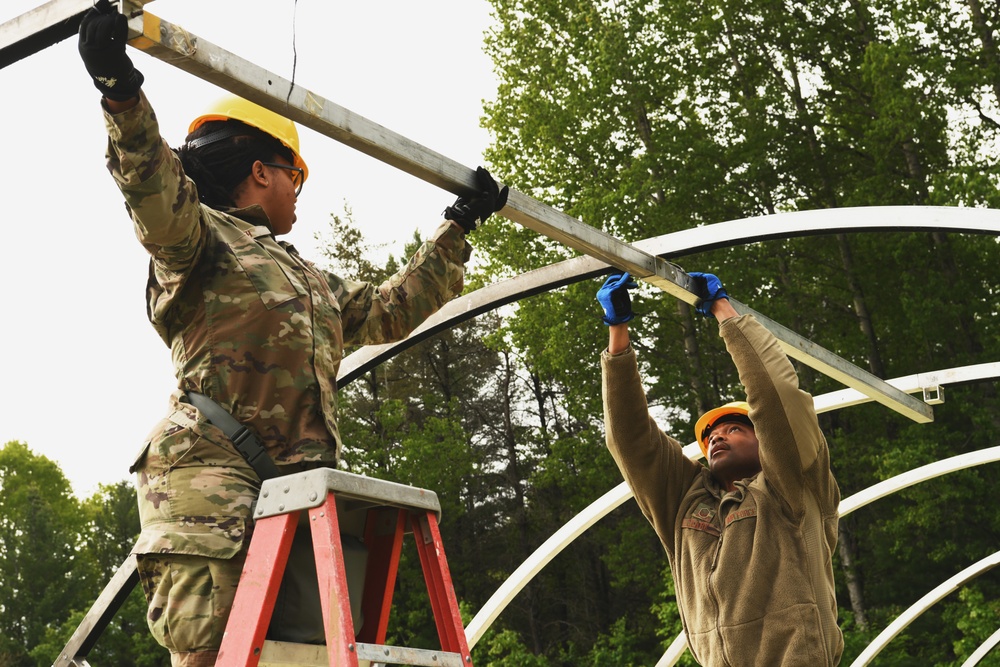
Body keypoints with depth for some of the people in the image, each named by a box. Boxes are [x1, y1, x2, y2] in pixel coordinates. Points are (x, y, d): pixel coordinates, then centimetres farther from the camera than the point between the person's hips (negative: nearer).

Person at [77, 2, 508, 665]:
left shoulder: (314, 282, 33)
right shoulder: (201, 237, 9)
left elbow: (393, 309, 39)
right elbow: (157, 190, -11)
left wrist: (456, 231, 41)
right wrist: (123, 93, -28)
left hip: (300, 486, 7)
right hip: (211, 471, -7)